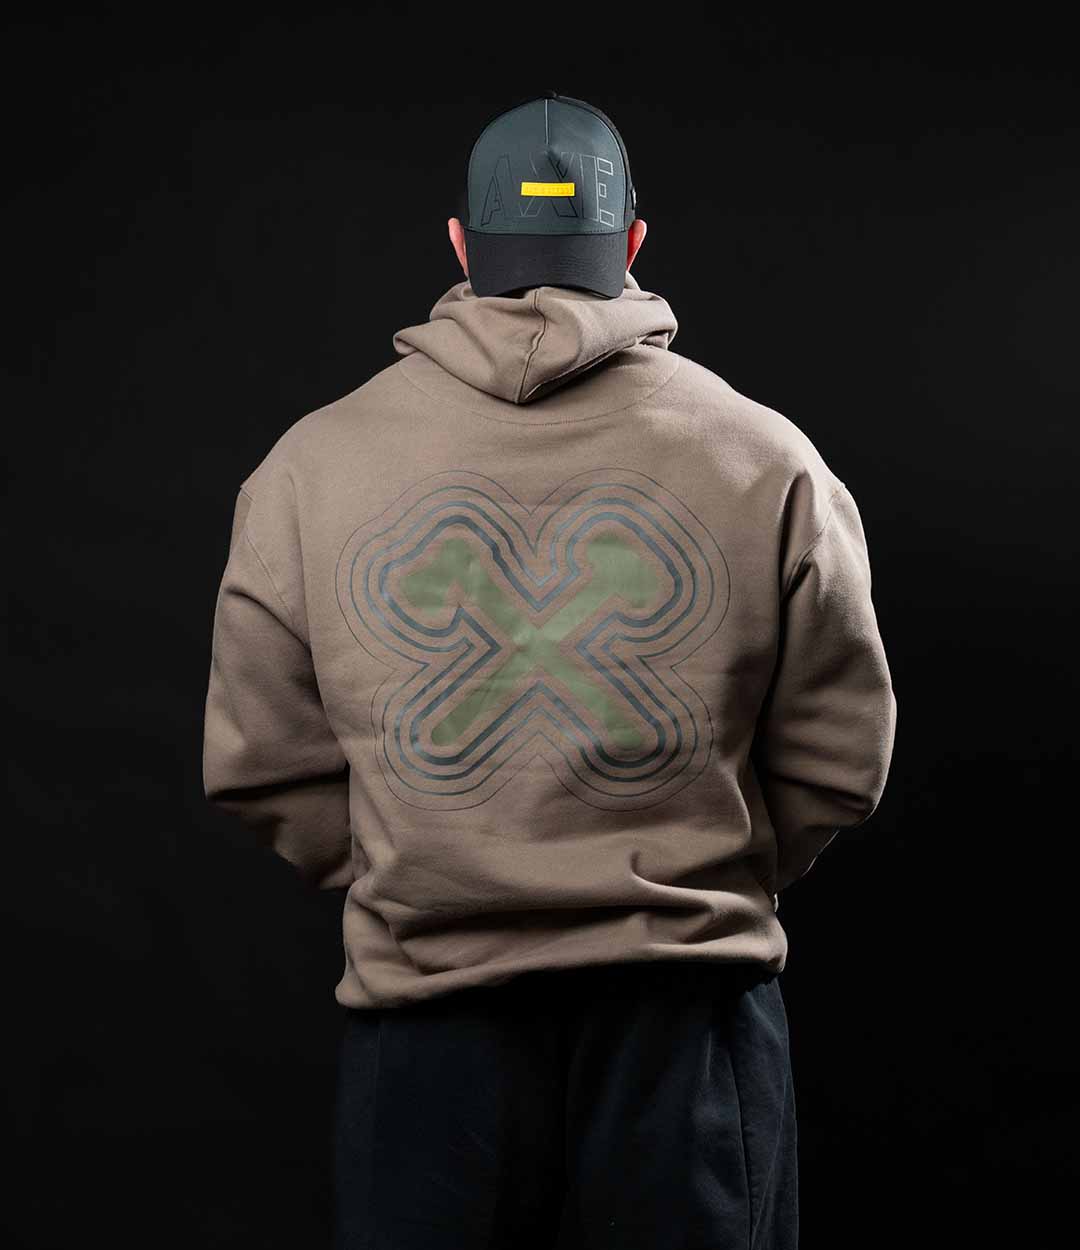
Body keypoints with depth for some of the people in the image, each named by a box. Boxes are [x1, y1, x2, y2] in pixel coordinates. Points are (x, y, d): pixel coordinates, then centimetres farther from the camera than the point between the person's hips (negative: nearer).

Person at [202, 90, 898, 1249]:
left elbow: (257, 762, 3)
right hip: (687, 1010, 0)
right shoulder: (765, 459, -2)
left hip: (426, 1009, 1)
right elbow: (840, 761, 3)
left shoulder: (314, 461, -1)